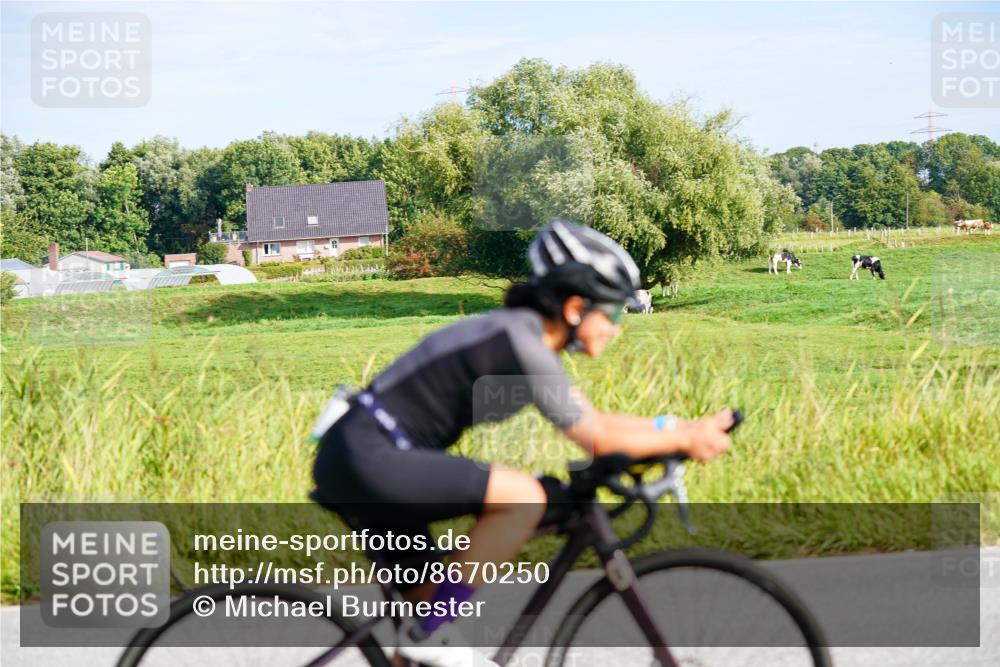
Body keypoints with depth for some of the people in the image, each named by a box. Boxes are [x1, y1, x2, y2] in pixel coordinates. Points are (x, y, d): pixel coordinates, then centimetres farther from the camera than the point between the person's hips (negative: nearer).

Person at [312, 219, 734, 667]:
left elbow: (593, 422, 19)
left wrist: (688, 428, 15)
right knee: (524, 497, -21)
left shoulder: (523, 333, 13)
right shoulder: (520, 340, -16)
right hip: (366, 457, -11)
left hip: (364, 460, 11)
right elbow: (597, 440, -12)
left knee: (432, 606, 14)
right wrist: (684, 439, -1)